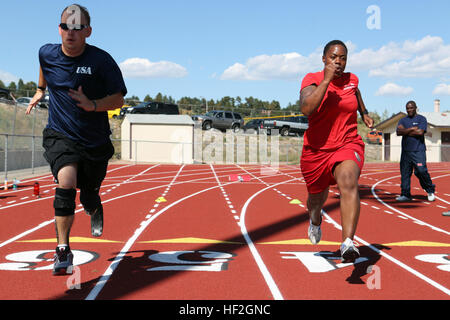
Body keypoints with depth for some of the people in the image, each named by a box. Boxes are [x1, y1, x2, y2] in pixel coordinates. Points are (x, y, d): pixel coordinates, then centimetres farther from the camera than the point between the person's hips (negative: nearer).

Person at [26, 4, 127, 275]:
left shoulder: (101, 60, -13)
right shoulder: (47, 54, -3)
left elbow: (119, 98, -10)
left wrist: (93, 105, -26)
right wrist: (40, 90, 33)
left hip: (96, 141, 0)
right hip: (60, 135, 0)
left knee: (89, 198, 13)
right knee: (66, 182, -27)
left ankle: (95, 211, 54)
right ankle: (63, 250, -19)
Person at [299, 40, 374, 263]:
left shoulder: (351, 80, 3)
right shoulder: (312, 79, -9)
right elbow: (306, 108, -30)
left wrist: (364, 113, 30)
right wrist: (327, 80, -29)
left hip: (348, 146, 0)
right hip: (316, 150, 0)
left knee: (348, 182, -31)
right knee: (316, 197, 19)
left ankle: (348, 243, -43)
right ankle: (315, 220, 58)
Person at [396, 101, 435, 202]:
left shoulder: (421, 119, 4)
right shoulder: (403, 120, 16)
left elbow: (420, 132, -12)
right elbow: (398, 132, -1)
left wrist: (405, 132, -4)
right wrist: (411, 129, -9)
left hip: (418, 151, -4)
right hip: (405, 151, 4)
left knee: (421, 171, -14)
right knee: (405, 172, 3)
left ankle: (430, 191, 6)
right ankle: (405, 194, 10)